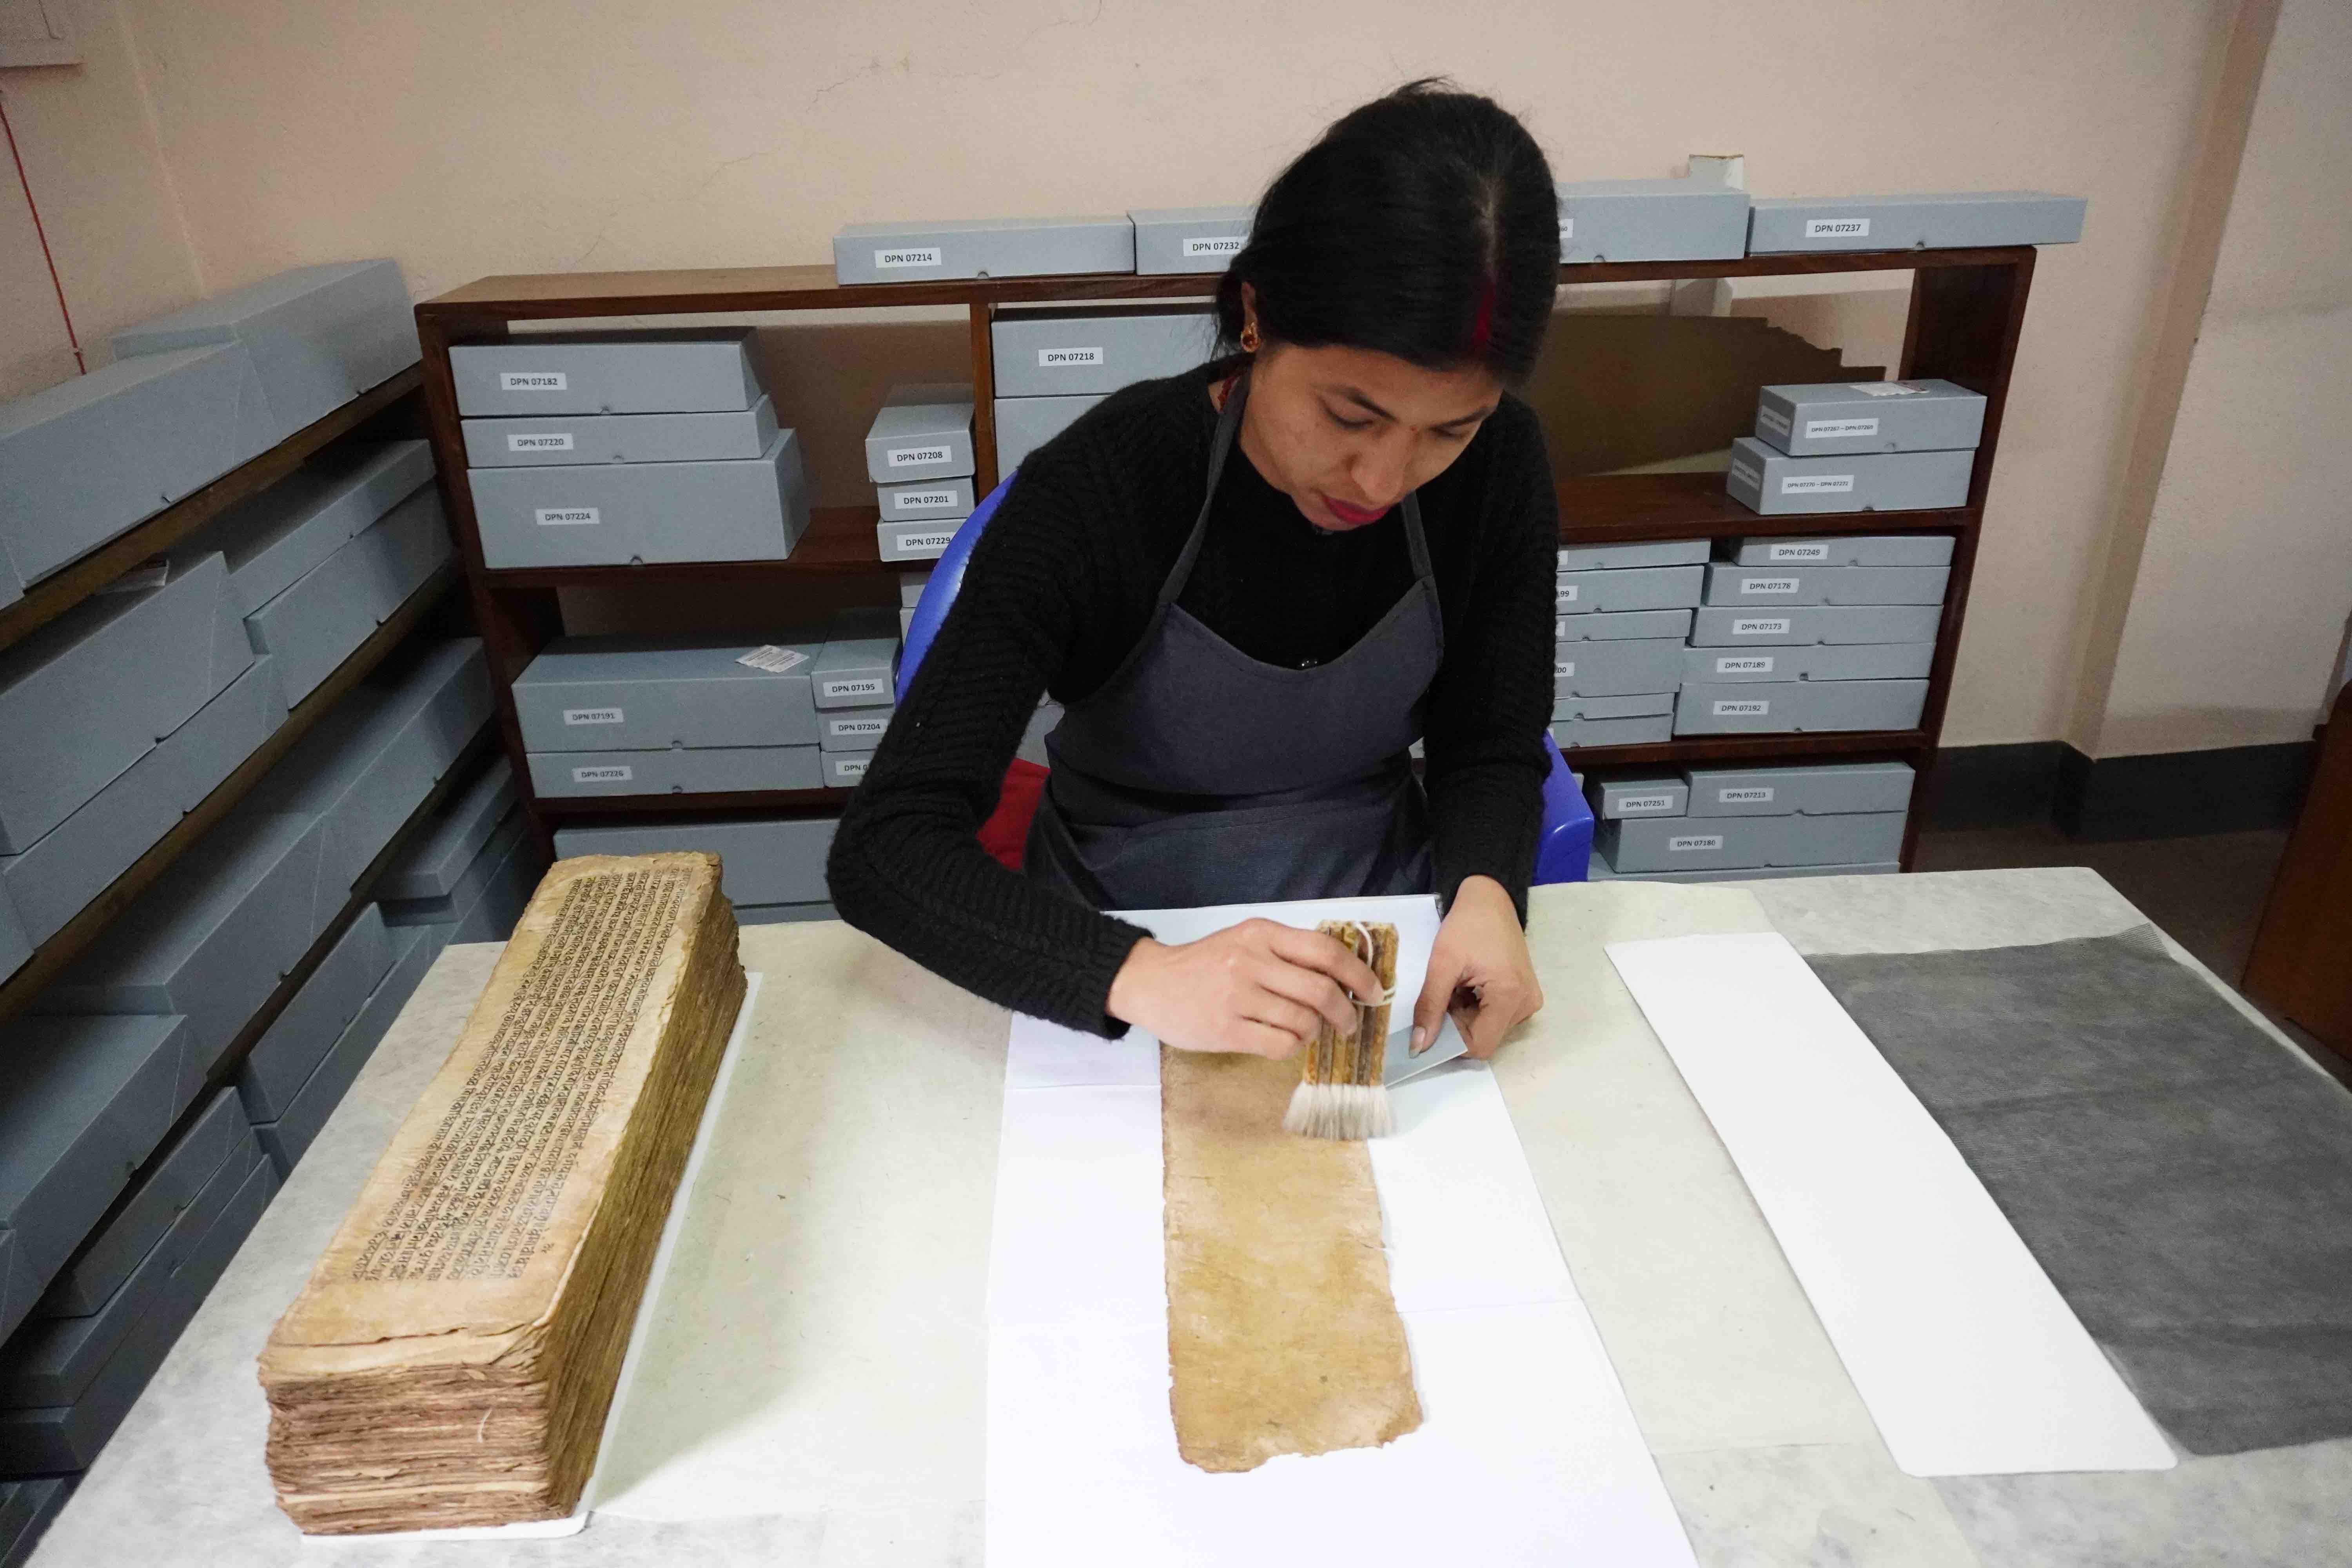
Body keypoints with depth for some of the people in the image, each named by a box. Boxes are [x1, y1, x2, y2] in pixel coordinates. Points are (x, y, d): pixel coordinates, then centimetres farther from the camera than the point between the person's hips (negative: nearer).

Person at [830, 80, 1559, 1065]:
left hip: (1385, 903, 3)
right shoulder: (1096, 493, -23)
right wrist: (1140, 977, -43)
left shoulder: (1496, 465, -12)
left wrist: (1485, 892, -24)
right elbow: (882, 848, -26)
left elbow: (1491, 751, -1)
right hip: (1129, 930, -2)